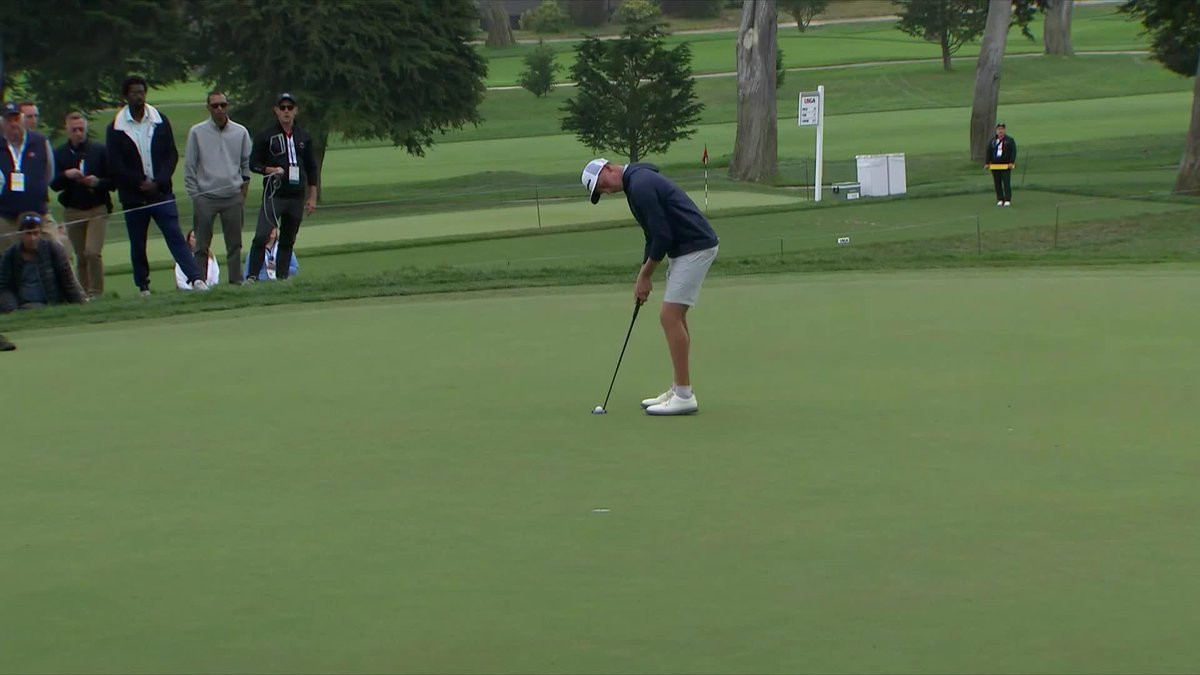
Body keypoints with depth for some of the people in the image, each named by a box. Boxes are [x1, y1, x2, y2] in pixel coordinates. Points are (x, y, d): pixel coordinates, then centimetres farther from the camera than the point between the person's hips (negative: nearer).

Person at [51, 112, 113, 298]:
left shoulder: (99, 150, 0)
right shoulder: (60, 154, 6)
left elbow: (114, 180, 0)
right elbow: (53, 185, 1)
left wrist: (98, 182, -19)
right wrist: (66, 175, -18)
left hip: (97, 209, -3)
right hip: (72, 211, 3)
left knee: (92, 252, -16)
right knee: (81, 257, 6)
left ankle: (96, 293, -6)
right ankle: (84, 295, 15)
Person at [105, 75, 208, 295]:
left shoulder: (160, 121, 6)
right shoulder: (115, 128, 1)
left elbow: (172, 155, 4)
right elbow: (114, 164, -3)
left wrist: (158, 182, -9)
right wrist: (140, 183, -10)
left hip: (161, 193, 0)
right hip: (133, 197, 0)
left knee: (176, 237, -10)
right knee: (137, 245, 6)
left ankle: (195, 278, -19)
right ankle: (143, 287, 15)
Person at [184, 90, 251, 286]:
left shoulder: (240, 132, 6)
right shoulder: (197, 132, 0)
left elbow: (247, 163, 14)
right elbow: (189, 167, 3)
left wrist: (243, 192, 7)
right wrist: (194, 195, -1)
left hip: (233, 197, 2)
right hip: (205, 198, -2)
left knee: (235, 244, 5)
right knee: (202, 246, -1)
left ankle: (236, 281, 10)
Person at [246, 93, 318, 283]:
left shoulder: (304, 137, 13)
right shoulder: (265, 136, 2)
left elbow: (312, 169, 17)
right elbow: (253, 163, 3)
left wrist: (312, 198, 12)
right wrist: (270, 170, -16)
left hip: (297, 197, 4)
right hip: (274, 195, -4)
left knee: (288, 241, 7)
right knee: (262, 236, -15)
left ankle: (282, 277, 12)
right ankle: (251, 276, -14)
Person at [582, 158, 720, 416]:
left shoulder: (640, 186, -17)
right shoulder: (639, 181, 16)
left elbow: (662, 236, -18)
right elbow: (655, 236, 22)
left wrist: (645, 275, -6)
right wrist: (642, 276, 17)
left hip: (695, 247, -11)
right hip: (687, 248, 11)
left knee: (670, 317, -11)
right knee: (675, 317, 14)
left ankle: (684, 396, -9)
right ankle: (679, 390, 17)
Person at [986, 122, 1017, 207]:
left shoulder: (1010, 140, 2)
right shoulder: (992, 141, 12)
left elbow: (1013, 152, -3)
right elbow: (988, 152, 11)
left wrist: (1011, 162, -13)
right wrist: (987, 163, 3)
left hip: (1006, 166, -4)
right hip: (995, 166, 4)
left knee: (1006, 183, -8)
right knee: (997, 183, 4)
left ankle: (1008, 200, -6)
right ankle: (1000, 200, 11)